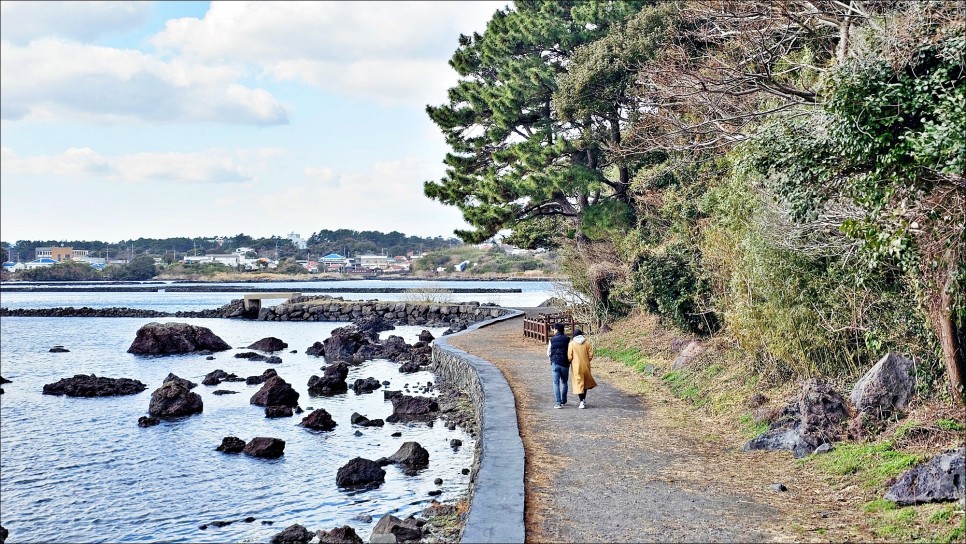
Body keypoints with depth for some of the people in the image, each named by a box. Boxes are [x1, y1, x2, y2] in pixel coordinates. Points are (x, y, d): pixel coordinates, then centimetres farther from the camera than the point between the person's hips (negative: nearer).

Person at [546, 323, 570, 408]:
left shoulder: (552, 340, 1)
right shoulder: (567, 339, -1)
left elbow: (548, 353, 5)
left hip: (555, 363, -1)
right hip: (565, 364, 1)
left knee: (556, 383, 2)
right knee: (564, 382, 18)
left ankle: (558, 403, -6)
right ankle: (563, 400, 25)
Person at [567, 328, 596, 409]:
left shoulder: (572, 343, -6)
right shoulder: (587, 342, -1)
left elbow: (569, 356, -7)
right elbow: (591, 354, -3)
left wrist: (570, 362, 13)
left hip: (576, 366, -2)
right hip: (586, 365, 2)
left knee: (578, 383, 1)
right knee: (586, 381, 20)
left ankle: (582, 402, -6)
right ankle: (584, 399, 25)